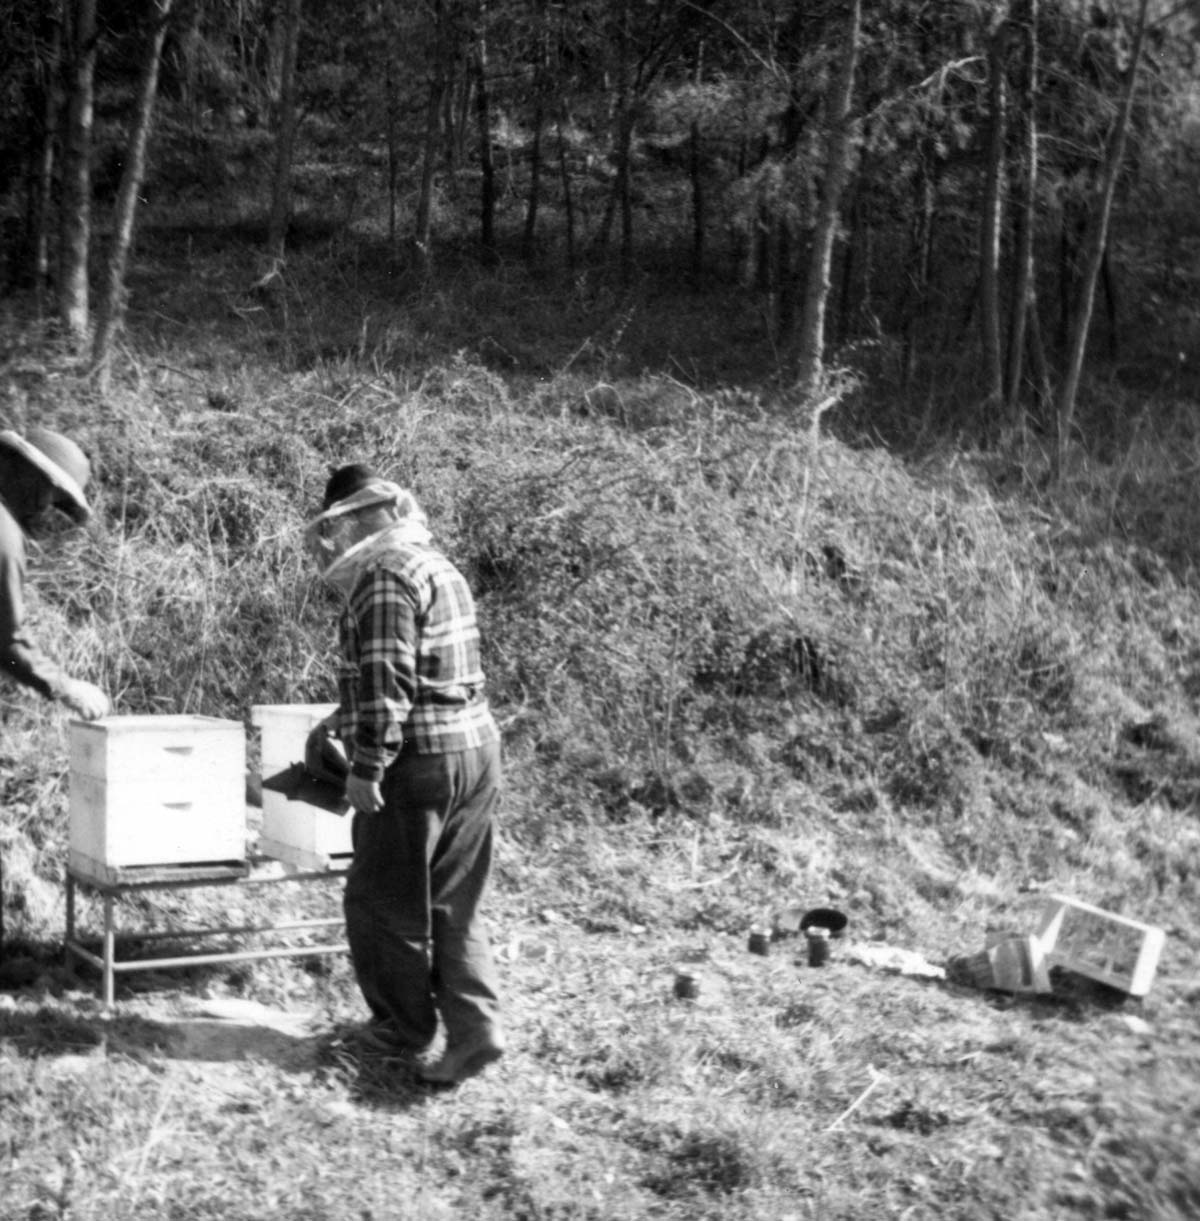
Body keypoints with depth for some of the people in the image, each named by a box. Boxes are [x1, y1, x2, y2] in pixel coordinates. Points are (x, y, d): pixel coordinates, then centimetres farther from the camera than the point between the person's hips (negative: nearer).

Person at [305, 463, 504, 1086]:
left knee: (385, 904, 6)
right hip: (476, 749, 9)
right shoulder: (436, 566, 17)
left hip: (421, 761, -9)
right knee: (455, 906, 13)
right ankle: (474, 1027, 8)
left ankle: (410, 1035, 17)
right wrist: (346, 718, 33)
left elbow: (388, 676, -20)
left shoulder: (385, 574, -13)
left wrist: (366, 764, -18)